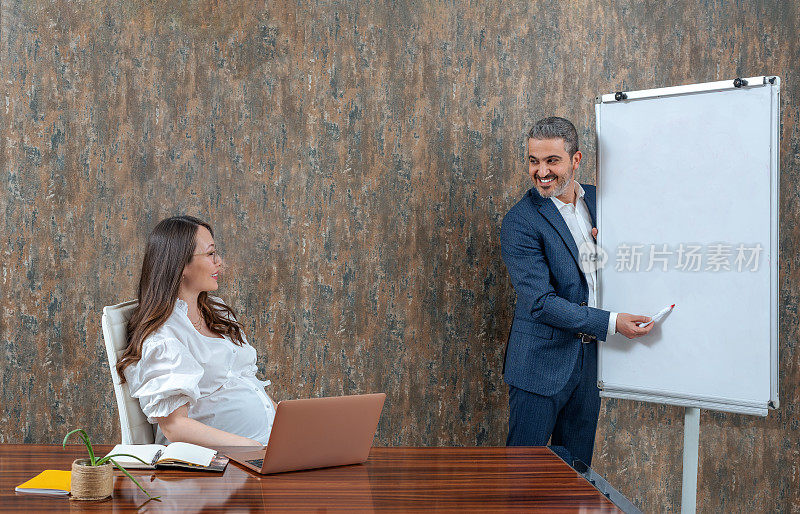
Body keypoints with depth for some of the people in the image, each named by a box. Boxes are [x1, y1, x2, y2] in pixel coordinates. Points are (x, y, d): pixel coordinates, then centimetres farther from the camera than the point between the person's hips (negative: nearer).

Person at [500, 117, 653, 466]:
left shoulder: (596, 199, 7)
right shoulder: (520, 222, -14)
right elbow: (540, 303, -20)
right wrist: (611, 322, -23)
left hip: (589, 358, 6)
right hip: (542, 363, -6)